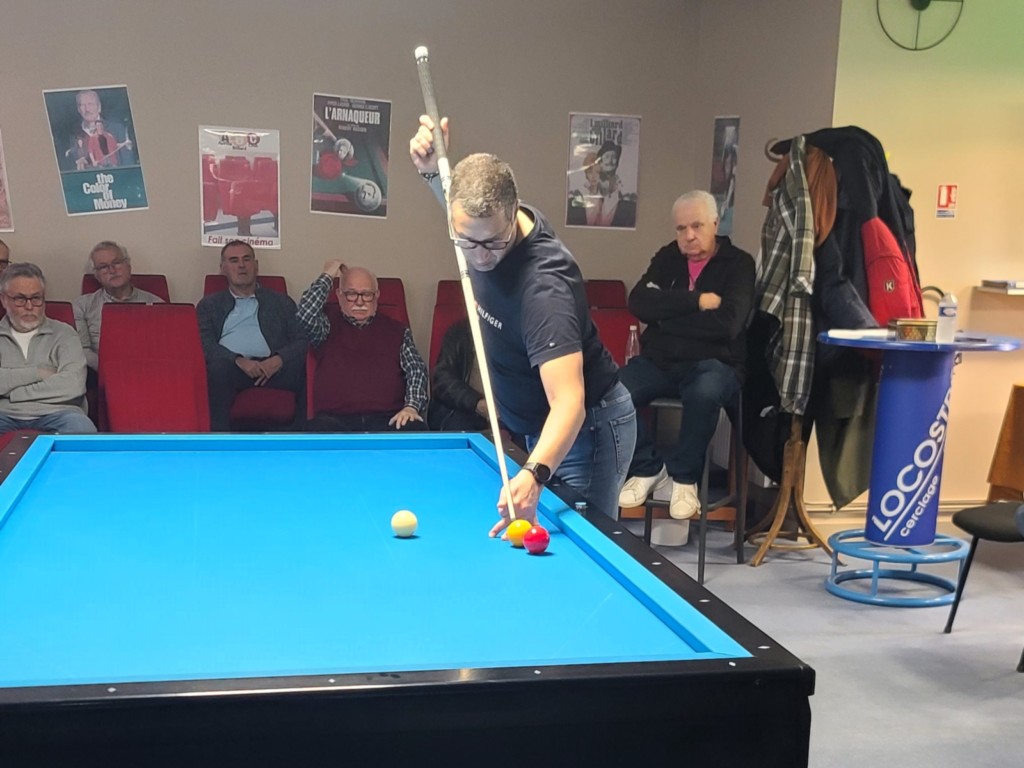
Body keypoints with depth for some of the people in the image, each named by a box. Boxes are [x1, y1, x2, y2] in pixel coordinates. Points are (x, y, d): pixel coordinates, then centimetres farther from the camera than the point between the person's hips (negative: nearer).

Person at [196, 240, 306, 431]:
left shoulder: (281, 302, 25)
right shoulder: (209, 305, 23)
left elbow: (302, 341, 11)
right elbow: (205, 344, 6)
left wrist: (279, 359, -11)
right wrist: (238, 360, -14)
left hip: (271, 366, 0)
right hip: (231, 366, 0)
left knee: (305, 371, -31)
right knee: (217, 369, -36)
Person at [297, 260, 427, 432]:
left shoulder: (396, 330, 20)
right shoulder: (329, 328, 18)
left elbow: (416, 370, 10)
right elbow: (305, 315, -2)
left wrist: (411, 406, -10)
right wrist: (327, 276, 12)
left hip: (389, 419, 1)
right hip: (336, 419, -1)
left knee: (416, 430, -33)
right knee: (321, 430, -36)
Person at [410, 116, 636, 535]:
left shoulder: (543, 285, -35)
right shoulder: (489, 223, -11)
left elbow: (569, 402, -43)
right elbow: (466, 203, 17)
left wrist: (535, 473, -60)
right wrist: (432, 169, -4)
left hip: (585, 428, -9)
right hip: (538, 426, 9)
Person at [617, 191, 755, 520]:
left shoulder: (738, 264, -2)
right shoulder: (668, 258, 10)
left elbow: (727, 323, -18)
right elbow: (639, 303, -7)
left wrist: (668, 318, -9)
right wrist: (696, 301, -16)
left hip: (712, 363, -4)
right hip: (660, 359, 4)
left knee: (704, 393, -39)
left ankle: (684, 478, -15)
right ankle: (647, 468, -1)